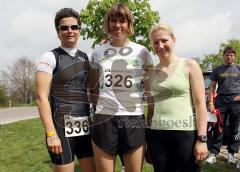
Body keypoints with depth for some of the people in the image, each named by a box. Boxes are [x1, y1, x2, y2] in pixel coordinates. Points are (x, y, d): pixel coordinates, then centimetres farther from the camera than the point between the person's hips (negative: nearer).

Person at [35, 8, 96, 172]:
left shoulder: (86, 58, 10)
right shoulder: (49, 58, -5)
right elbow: (41, 96, -12)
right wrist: (51, 133, -17)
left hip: (86, 126, 5)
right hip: (62, 127, -5)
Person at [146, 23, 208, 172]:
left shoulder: (189, 65, -1)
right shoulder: (152, 72, 10)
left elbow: (200, 104, -5)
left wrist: (202, 139, -11)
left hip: (185, 133, -3)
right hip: (157, 135, 4)